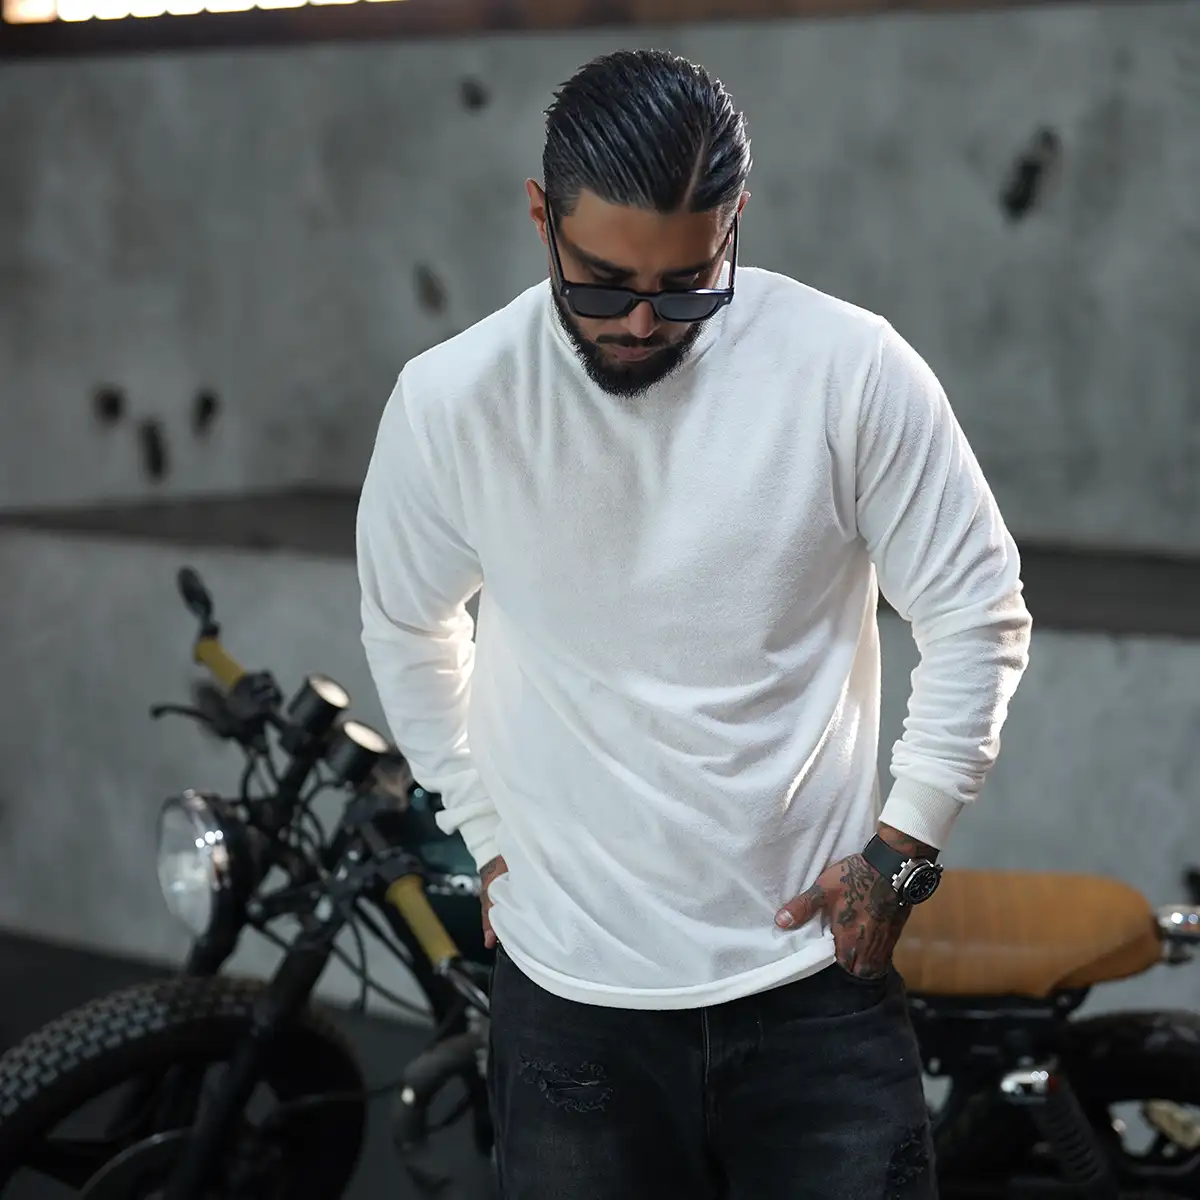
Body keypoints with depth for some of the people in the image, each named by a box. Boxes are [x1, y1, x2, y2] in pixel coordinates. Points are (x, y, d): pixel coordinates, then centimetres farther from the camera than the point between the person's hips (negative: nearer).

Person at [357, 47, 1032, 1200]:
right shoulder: (450, 400, -7)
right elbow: (406, 626, 11)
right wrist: (490, 835, 10)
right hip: (570, 989, 1)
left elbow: (978, 614, 0)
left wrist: (902, 846, -3)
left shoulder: (852, 370, -10)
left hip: (816, 977, -1)